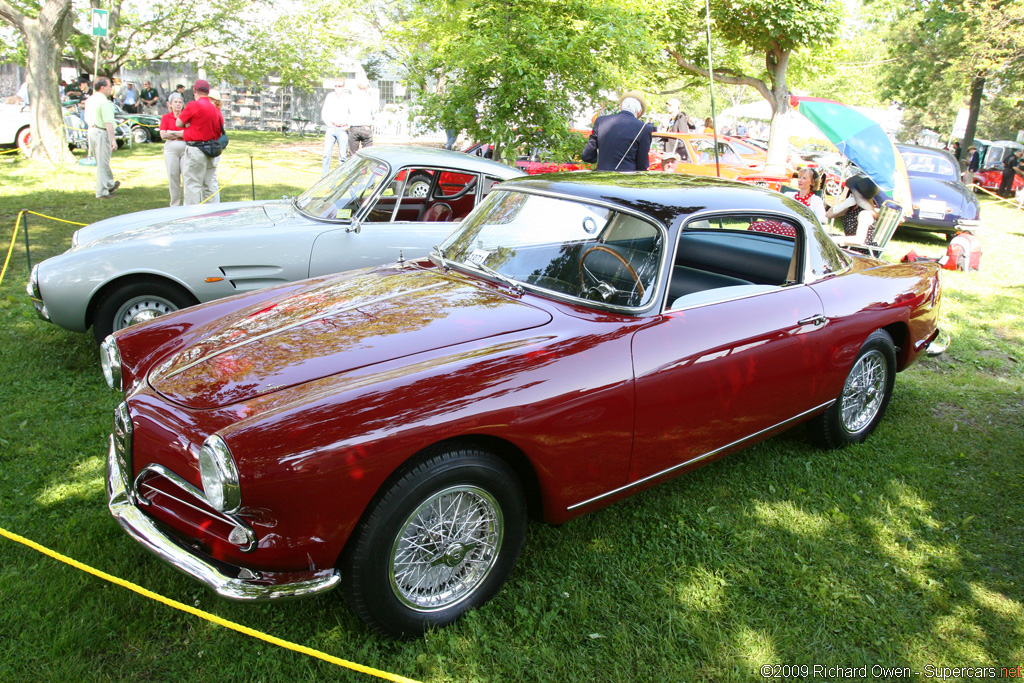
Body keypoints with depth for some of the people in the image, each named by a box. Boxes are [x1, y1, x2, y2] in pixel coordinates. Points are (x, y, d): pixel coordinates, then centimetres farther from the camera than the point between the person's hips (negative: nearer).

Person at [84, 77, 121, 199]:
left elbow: (87, 119, 17)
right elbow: (108, 123, -23)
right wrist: (113, 140, -23)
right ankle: (101, 192, 2)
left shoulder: (89, 100, 10)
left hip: (91, 131, 9)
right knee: (102, 163, -2)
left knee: (102, 161, 21)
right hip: (102, 133, -9)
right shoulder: (105, 102, -18)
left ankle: (110, 184, 37)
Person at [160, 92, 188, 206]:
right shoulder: (166, 117, 9)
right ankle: (175, 205, 8)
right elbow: (163, 135, -1)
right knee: (173, 176, 1)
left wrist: (172, 133, -4)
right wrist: (181, 134, -3)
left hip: (186, 148, -1)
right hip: (171, 148, 1)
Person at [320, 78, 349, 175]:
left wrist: (349, 126, -7)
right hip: (331, 128, 2)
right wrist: (327, 123, 3)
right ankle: (324, 175, -1)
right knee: (327, 153, -6)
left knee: (342, 155, -2)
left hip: (343, 129, -2)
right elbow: (324, 112, 15)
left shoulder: (348, 98, -1)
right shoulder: (330, 96, 7)